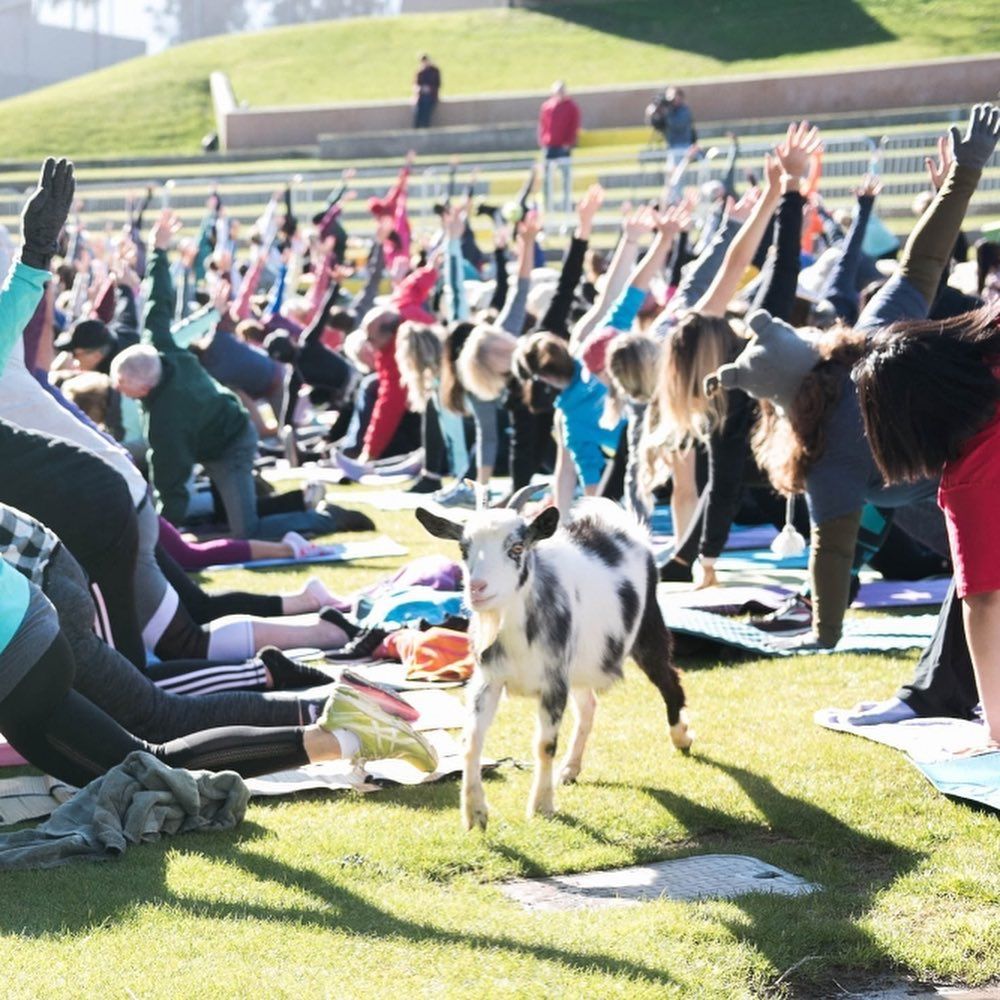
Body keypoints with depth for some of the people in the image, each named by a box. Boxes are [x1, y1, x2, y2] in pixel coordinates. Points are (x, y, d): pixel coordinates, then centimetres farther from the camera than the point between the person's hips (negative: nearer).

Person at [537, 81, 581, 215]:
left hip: (564, 147, -2)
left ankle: (567, 208, -1)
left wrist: (569, 143, -9)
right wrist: (542, 142, -2)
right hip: (549, 147, 2)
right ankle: (549, 208, 6)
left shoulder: (572, 106, 3)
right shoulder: (546, 106, 9)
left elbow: (575, 127, -1)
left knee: (566, 176, -3)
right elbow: (542, 126, 9)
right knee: (548, 178, 1)